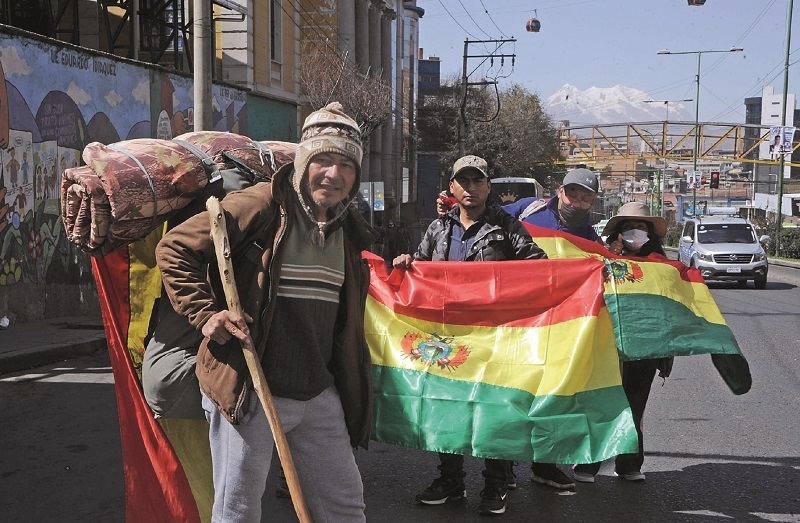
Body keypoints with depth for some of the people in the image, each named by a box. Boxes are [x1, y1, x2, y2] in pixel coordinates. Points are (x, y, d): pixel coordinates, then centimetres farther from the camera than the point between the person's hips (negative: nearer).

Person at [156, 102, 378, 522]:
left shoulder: (349, 230, 10)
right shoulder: (258, 207, -12)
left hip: (319, 393, 6)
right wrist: (205, 314, -16)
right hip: (249, 391, -6)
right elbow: (173, 250, -9)